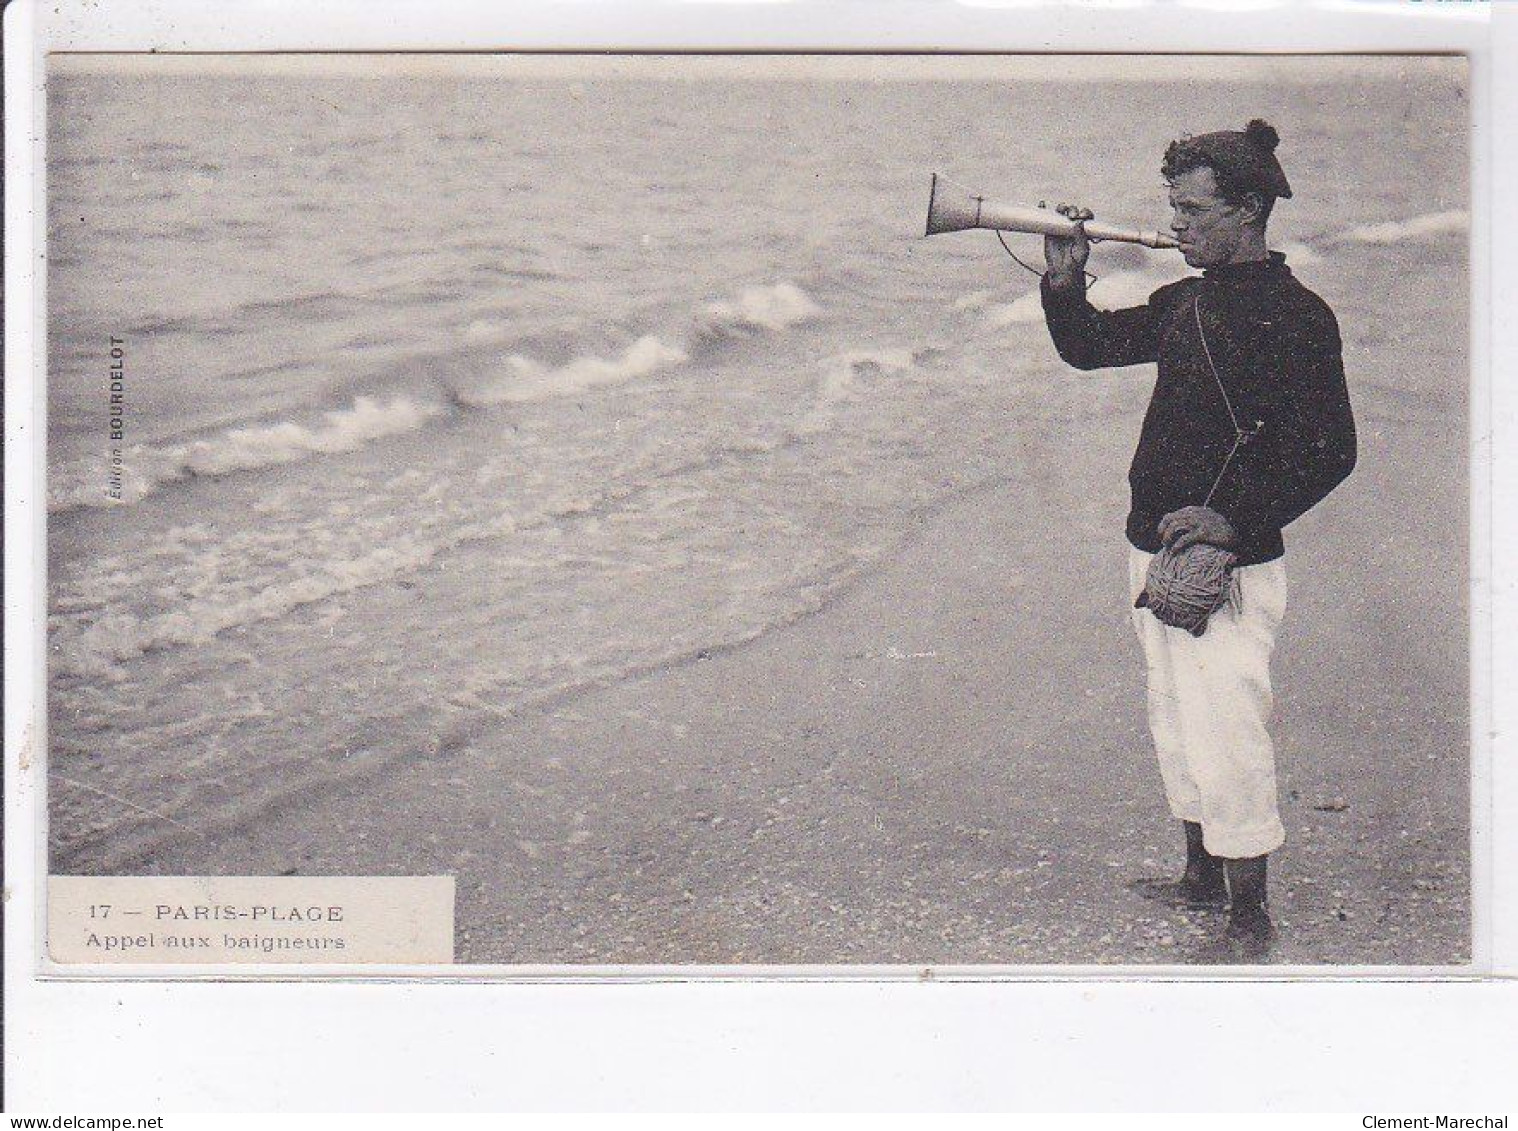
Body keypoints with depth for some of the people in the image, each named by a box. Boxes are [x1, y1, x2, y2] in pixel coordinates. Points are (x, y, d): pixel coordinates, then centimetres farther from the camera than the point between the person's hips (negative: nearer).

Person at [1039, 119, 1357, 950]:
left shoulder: (1296, 316, -13)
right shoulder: (1183, 304, 11)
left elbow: (1329, 452, -18)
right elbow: (1087, 346, 23)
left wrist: (1235, 522, -25)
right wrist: (1064, 280, 5)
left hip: (1228, 568, -8)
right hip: (1154, 553, 8)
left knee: (1226, 739, -6)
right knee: (1175, 726, 18)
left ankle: (1249, 919, 5)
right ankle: (1201, 877, 34)